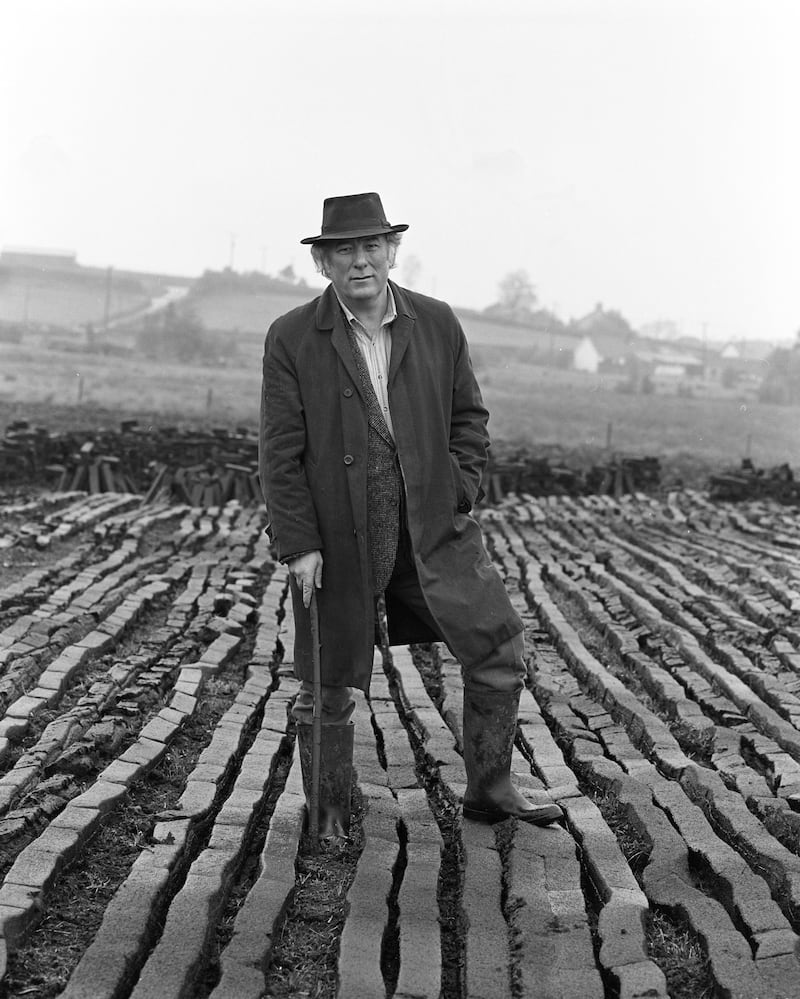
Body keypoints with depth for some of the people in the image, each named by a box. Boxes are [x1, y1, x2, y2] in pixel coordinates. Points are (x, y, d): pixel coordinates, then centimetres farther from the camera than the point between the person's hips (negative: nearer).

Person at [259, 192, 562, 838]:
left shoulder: (439, 324, 5)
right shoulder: (292, 339, -4)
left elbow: (469, 415, 13)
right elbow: (280, 451, -5)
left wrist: (464, 489, -1)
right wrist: (297, 544, -10)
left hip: (432, 524, 3)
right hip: (335, 533, -2)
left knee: (499, 648, 1)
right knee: (329, 683, 8)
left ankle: (490, 791, 20)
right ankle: (330, 811, 31)